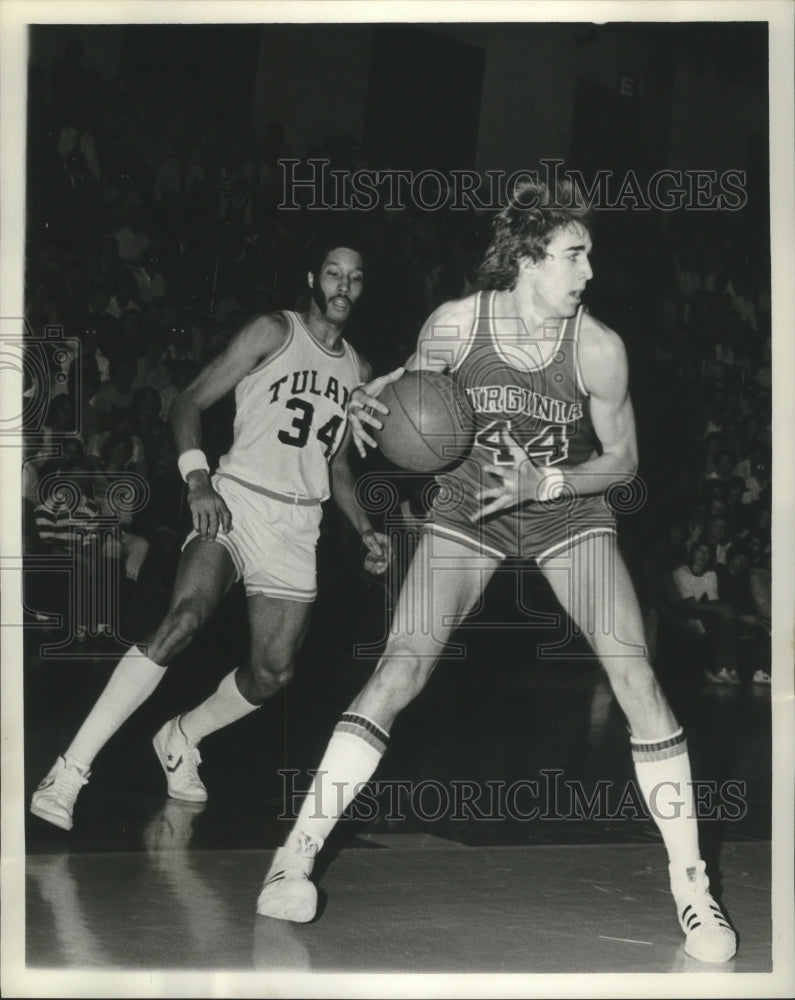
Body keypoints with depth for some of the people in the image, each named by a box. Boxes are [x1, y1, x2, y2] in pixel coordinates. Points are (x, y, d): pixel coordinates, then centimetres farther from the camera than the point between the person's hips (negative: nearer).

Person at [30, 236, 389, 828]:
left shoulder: (358, 371, 16)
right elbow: (190, 403, -4)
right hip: (237, 502, -6)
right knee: (184, 619, -28)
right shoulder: (274, 334, -1)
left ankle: (180, 739, 27)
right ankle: (70, 770, -30)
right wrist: (198, 480, -19)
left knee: (273, 673, -2)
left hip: (299, 526, 6)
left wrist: (366, 530, 11)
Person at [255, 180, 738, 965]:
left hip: (568, 512, 0)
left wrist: (546, 482, -23)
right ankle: (294, 857, -7)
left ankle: (690, 885, -4)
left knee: (634, 673, -16)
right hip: (469, 508, 0)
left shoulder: (599, 348, -18)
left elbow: (622, 460, -6)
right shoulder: (455, 324, -17)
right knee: (399, 671, -15)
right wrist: (369, 399, -19)